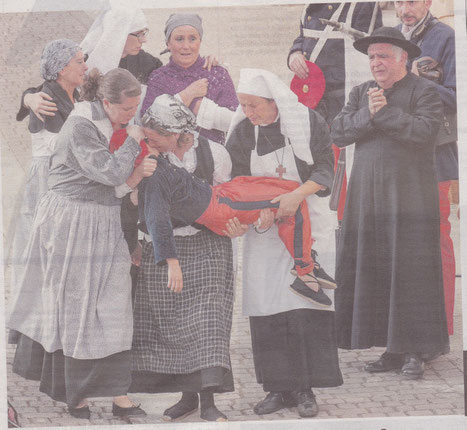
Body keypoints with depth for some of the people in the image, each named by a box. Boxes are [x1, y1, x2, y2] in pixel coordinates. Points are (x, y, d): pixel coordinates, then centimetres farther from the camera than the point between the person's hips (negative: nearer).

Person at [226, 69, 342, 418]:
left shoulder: (309, 123, -5)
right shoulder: (241, 132, 2)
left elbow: (325, 169, -8)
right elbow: (239, 181, 0)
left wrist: (298, 194, -25)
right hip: (265, 230, 3)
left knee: (306, 305, -9)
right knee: (267, 309, -3)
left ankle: (305, 389, -2)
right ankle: (280, 387, 5)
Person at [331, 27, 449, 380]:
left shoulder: (424, 91, 1)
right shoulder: (361, 93, 16)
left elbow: (424, 129, -16)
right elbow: (338, 132, 5)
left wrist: (382, 112, -12)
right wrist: (367, 115, -11)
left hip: (409, 194, -5)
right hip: (368, 195, 5)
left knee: (410, 269, -6)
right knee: (373, 269, 2)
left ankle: (414, 351, 0)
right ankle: (392, 349, 9)